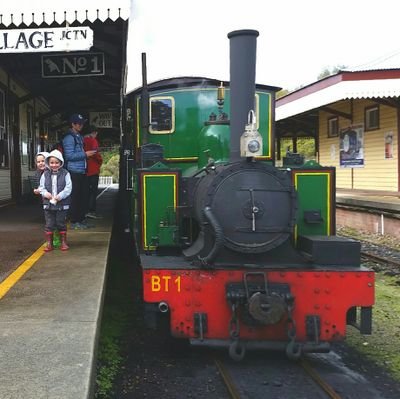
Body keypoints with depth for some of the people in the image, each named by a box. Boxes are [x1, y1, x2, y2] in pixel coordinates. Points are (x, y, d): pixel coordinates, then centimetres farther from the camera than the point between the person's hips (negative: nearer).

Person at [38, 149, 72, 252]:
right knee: (49, 224, 5)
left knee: (61, 224, 7)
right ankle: (49, 243, 14)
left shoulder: (65, 174, -3)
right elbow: (41, 187, 7)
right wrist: (45, 193, -13)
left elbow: (68, 188, -8)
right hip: (48, 204, 2)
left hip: (62, 204, -2)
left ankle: (63, 242, 20)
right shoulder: (45, 174, 5)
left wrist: (60, 196, -18)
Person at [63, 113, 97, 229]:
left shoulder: (79, 137, 20)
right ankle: (74, 222, -2)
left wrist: (88, 153, 15)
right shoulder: (69, 138, -9)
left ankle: (81, 219, 18)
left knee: (82, 197, 11)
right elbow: (69, 155, -17)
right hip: (74, 171, -9)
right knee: (75, 197, -7)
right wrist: (85, 154, -16)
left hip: (81, 171, 9)